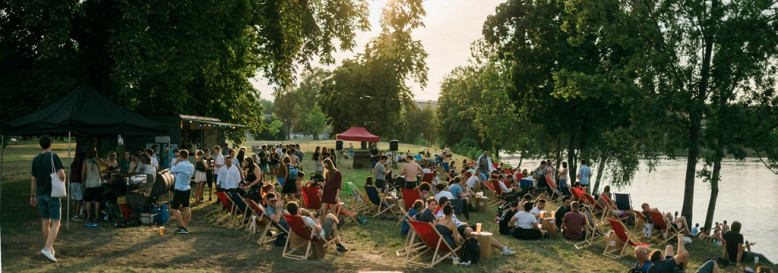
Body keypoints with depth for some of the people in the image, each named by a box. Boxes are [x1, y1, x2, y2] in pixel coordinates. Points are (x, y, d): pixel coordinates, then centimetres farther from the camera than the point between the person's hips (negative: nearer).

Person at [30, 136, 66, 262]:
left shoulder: (35, 159, 7)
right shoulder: (53, 156, -9)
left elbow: (33, 179, 9)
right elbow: (61, 175, -16)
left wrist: (33, 196, 16)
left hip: (40, 194, 6)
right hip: (52, 194, -5)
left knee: (45, 222, 13)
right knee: (55, 223, -4)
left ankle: (50, 248, 22)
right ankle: (47, 248, -19)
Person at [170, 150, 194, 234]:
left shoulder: (180, 165, -18)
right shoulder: (191, 166, 4)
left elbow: (171, 171, -4)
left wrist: (175, 163, 8)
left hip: (179, 190, -8)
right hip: (187, 189, 8)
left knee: (174, 209, -2)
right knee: (186, 208, 11)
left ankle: (182, 227, -9)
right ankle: (186, 227, 16)